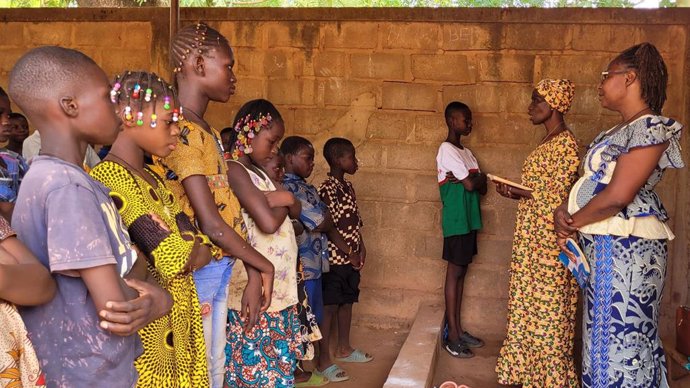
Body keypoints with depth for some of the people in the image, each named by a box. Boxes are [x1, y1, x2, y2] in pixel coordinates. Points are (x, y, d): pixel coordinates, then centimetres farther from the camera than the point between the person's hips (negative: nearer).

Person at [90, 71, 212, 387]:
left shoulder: (150, 179, 11)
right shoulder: (110, 178, -17)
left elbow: (200, 250, 4)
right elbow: (173, 259, -23)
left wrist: (189, 250, -14)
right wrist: (196, 249, -5)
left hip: (176, 324, 8)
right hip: (148, 329, -8)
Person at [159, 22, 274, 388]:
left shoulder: (207, 130, 13)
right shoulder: (181, 131, -17)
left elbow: (229, 207, 9)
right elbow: (210, 224, -20)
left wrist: (253, 276, 5)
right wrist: (264, 266, -8)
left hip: (220, 267, 9)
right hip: (197, 270, -9)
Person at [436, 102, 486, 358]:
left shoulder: (466, 152, 18)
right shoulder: (447, 150, -11)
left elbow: (482, 188, 8)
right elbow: (471, 185, -19)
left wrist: (469, 179, -10)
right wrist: (479, 178, 2)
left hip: (469, 219, 9)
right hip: (456, 220, -9)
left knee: (461, 272, 11)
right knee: (454, 272, -5)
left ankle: (458, 329, 19)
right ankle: (452, 336, 1)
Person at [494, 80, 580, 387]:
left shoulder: (565, 143, -15)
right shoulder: (548, 142, 14)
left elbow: (555, 198, -19)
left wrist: (517, 193, -14)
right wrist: (517, 191, 4)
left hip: (548, 240, -10)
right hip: (531, 237, 10)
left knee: (547, 308, 0)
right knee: (527, 307, 15)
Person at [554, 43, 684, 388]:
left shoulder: (650, 128, -14)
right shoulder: (619, 132, 16)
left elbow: (616, 196, -21)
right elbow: (592, 185, 16)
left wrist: (571, 223, -8)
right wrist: (563, 210, -2)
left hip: (625, 246, -9)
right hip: (604, 245, 9)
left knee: (619, 336, -2)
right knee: (607, 332, 15)